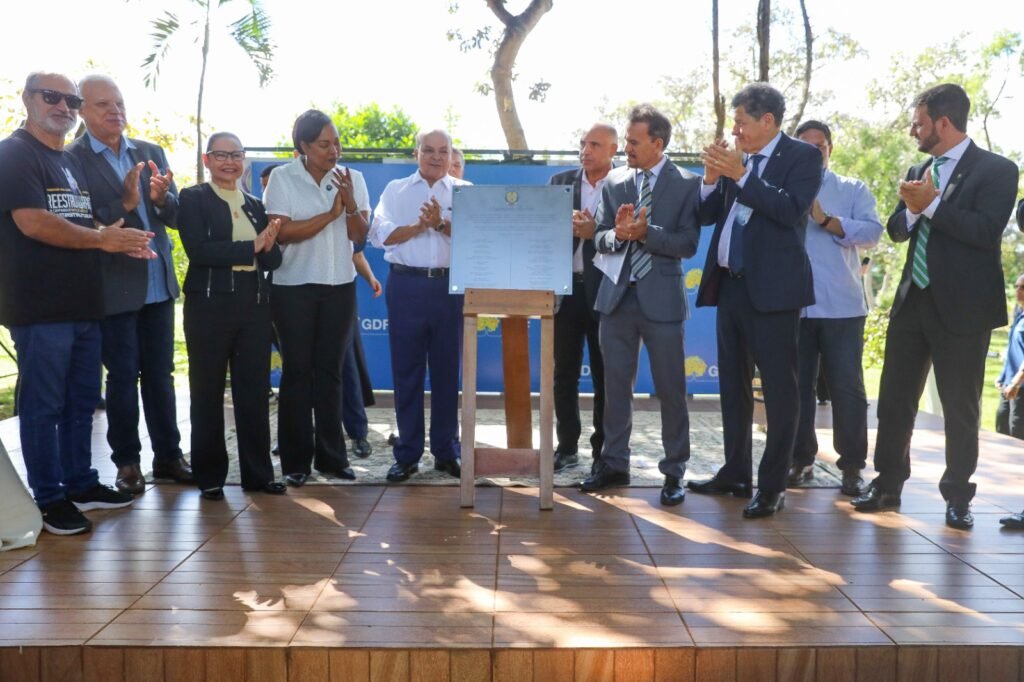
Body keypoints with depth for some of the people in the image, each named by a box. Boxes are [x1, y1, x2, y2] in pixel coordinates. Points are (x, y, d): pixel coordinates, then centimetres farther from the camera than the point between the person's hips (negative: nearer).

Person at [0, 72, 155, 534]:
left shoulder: (72, 163, 19)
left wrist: (121, 241, 4)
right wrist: (103, 239, -11)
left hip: (83, 304, 8)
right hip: (40, 307, -8)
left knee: (81, 400, 14)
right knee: (43, 404, 0)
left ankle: (81, 484, 25)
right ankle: (49, 500, 9)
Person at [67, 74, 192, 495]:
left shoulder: (151, 153, 9)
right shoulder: (72, 159, -6)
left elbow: (176, 217, 6)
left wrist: (161, 197, -16)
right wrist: (126, 203, -25)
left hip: (158, 284, 5)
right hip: (113, 288, -4)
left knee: (160, 374, 11)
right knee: (123, 377, 4)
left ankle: (168, 456, 20)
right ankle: (127, 462, 16)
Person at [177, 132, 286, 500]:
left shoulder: (255, 205, 15)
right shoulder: (193, 198, 1)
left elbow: (273, 260, 10)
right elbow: (199, 250, -14)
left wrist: (269, 248, -13)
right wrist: (251, 247, -16)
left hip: (254, 305, 4)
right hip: (210, 305, -4)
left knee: (254, 390, 7)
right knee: (208, 392, 4)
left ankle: (258, 472, 17)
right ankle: (209, 475, 15)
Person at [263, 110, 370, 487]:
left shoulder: (352, 179, 4)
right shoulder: (282, 177, -4)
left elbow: (359, 235, 0)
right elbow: (283, 232, -13)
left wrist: (350, 205, -18)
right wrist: (330, 214, -14)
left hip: (340, 286, 3)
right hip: (294, 287, -2)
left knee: (330, 371, 7)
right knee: (297, 371, 2)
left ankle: (331, 454, 14)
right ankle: (296, 459, 10)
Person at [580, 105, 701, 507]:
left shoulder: (686, 184, -3)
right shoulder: (614, 181, 8)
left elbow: (688, 245, -10)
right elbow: (599, 237, 6)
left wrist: (646, 232, -21)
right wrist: (618, 234, -15)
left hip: (661, 297, -4)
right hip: (617, 295, 4)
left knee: (670, 389, 3)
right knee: (615, 384, 11)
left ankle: (674, 471, 15)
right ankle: (614, 464, 23)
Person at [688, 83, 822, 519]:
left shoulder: (802, 156, -3)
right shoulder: (735, 158, 12)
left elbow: (791, 210, -18)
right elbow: (706, 215, 12)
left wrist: (741, 175, -17)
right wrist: (712, 177, -4)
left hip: (771, 287, -7)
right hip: (730, 285, 7)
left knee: (778, 388, -2)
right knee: (733, 385, 14)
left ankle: (773, 486, 5)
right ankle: (735, 473, 26)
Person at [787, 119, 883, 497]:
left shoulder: (854, 190, 10)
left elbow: (872, 232, -5)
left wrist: (827, 220, -14)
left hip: (841, 306, -1)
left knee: (846, 386, 0)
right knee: (797, 384, 6)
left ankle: (852, 465, 8)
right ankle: (801, 460, 17)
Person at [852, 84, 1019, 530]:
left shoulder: (996, 170, -6)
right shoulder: (919, 171, 13)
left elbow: (987, 230, -19)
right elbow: (897, 230, 10)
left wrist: (930, 204, -17)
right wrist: (911, 210, -11)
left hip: (962, 307, -6)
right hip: (913, 300, 6)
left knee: (960, 408, 3)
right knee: (894, 399, 8)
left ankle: (957, 498, 16)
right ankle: (887, 485, 19)